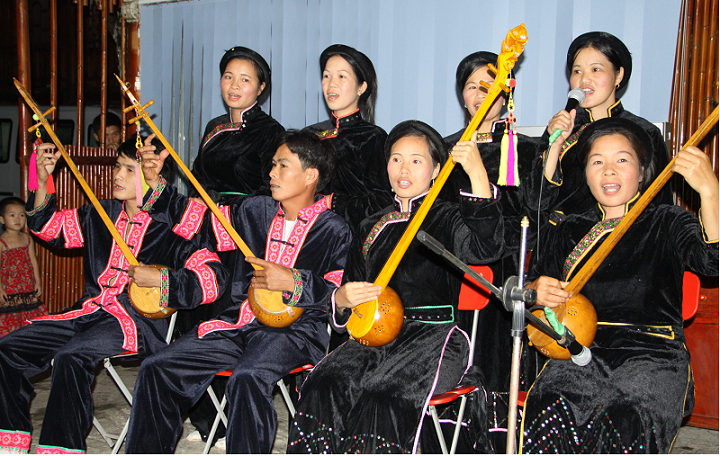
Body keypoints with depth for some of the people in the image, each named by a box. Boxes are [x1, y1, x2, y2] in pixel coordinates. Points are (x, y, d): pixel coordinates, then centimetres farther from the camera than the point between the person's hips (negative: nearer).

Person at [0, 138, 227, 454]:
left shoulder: (170, 227, -8)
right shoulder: (103, 215, 12)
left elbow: (213, 278, -16)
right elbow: (48, 227, 21)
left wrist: (160, 279, -23)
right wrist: (43, 182, 6)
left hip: (140, 318, -7)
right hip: (90, 310, 8)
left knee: (70, 357, -32)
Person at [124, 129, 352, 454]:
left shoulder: (334, 230, 0)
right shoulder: (256, 211, 15)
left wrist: (294, 282, -19)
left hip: (295, 327, -6)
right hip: (241, 319, 6)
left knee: (247, 378, -37)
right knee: (156, 369, -7)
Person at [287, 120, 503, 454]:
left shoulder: (449, 219, 5)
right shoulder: (372, 227, 21)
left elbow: (485, 249, -18)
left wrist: (478, 175, -27)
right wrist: (342, 299, -2)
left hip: (433, 336, -4)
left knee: (383, 393, -33)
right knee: (324, 385, -24)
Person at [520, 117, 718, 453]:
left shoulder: (667, 223, 11)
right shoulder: (570, 231, 20)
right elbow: (531, 285, 23)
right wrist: (535, 291, -1)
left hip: (652, 353, -2)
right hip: (581, 351, 2)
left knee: (627, 424, -33)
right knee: (548, 414, -29)